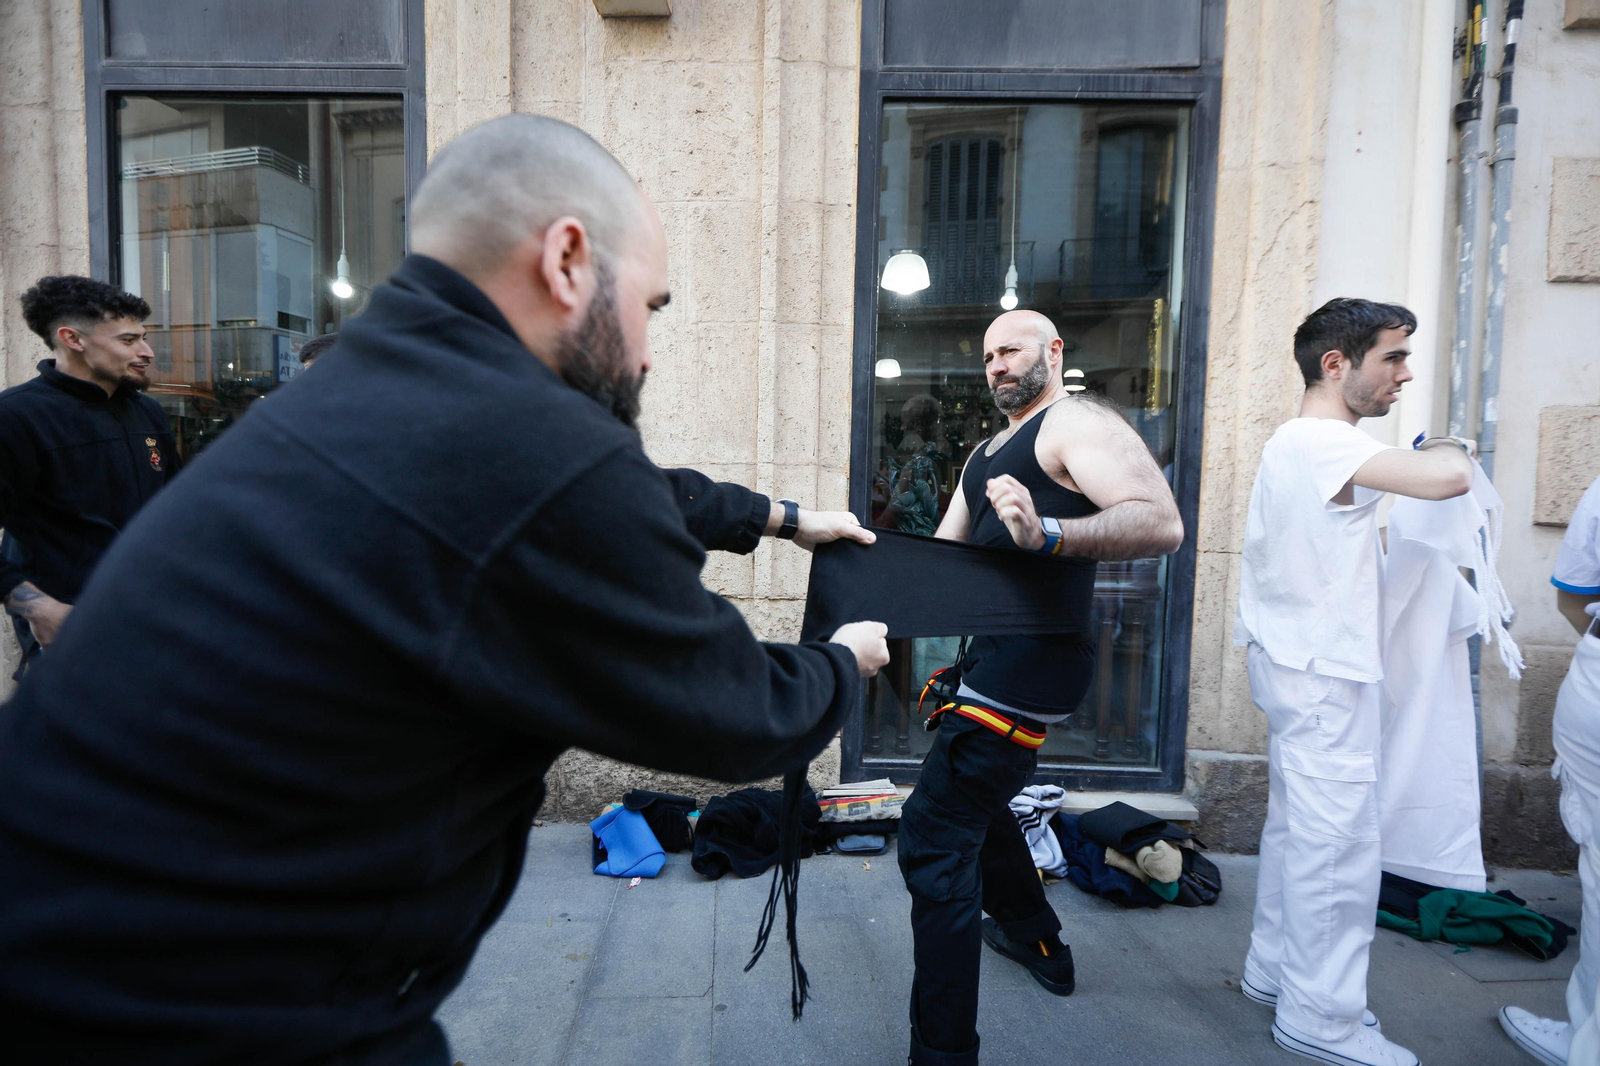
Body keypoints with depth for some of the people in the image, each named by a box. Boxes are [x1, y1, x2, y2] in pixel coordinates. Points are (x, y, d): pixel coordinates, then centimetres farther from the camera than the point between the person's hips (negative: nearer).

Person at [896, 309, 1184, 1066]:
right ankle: (1037, 940, 49)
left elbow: (1162, 524, -22)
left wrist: (1045, 534, -37)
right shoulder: (986, 454, 22)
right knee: (973, 802, 27)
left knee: (934, 836, -14)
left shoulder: (1075, 422, -8)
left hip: (1034, 655, -10)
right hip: (996, 652, 10)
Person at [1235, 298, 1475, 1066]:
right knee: (1338, 847, -1)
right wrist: (1445, 446, -9)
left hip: (1299, 665, 11)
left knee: (1296, 830, 19)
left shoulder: (1295, 441, 14)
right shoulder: (1323, 442, -19)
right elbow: (1451, 478, -30)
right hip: (1326, 676, -11)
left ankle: (1275, 970, 32)